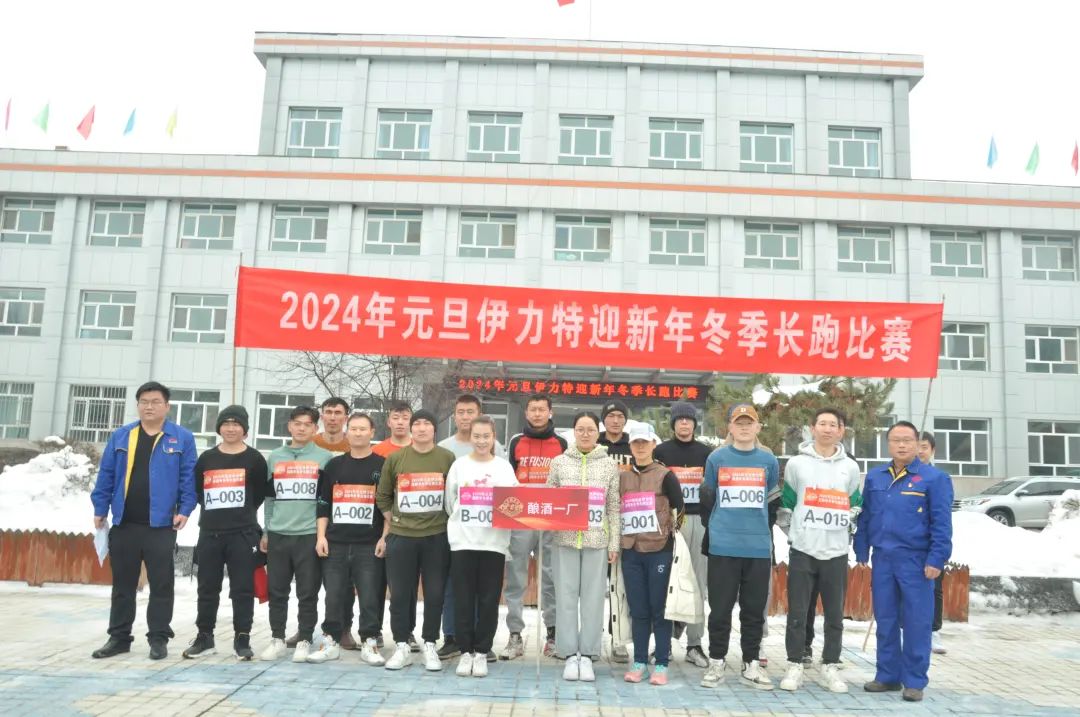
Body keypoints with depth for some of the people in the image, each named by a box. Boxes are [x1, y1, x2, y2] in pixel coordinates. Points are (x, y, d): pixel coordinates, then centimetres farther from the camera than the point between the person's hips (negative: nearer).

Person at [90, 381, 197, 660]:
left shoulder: (182, 438, -1)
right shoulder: (120, 436, 7)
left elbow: (189, 477, -3)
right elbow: (106, 475, 8)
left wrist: (184, 509, -11)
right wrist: (100, 509, 4)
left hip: (161, 525, -3)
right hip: (124, 523, 3)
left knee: (161, 585, 3)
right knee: (122, 584, 12)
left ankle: (158, 639, 12)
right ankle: (119, 637, 23)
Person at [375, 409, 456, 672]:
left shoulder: (447, 458, 0)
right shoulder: (395, 458, 2)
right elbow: (383, 497, 10)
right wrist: (388, 530, 8)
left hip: (437, 536, -1)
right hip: (401, 537, 1)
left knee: (435, 593, 3)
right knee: (400, 594, 5)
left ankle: (430, 647, 17)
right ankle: (402, 647, 17)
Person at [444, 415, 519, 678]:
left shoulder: (504, 467, 7)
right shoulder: (459, 465, 6)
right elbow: (449, 503, 8)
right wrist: (461, 523, 3)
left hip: (494, 542, 0)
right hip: (463, 541, 0)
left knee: (489, 599, 3)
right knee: (463, 599, 3)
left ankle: (481, 651, 15)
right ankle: (465, 651, 14)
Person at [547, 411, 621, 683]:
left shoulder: (609, 465, 7)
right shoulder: (559, 462, 7)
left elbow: (613, 507, 6)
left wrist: (614, 543, 3)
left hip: (597, 539, 0)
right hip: (565, 538, 0)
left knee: (593, 597, 2)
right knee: (566, 596, 2)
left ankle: (587, 655, 12)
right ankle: (570, 655, 12)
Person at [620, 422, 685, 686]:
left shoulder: (665, 475, -1)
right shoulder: (622, 477, 11)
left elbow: (680, 509, -2)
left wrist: (673, 533, -3)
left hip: (659, 550, -3)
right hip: (631, 551, 3)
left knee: (659, 608, 0)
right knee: (637, 610, 6)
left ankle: (661, 664, 8)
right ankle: (639, 662, 15)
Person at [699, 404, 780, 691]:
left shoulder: (769, 460, 7)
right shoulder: (716, 458, 3)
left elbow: (773, 501, 18)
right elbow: (707, 499, 11)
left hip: (759, 547, 2)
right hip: (722, 547, -1)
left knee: (754, 610, 8)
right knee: (720, 609, 3)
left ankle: (751, 664, 19)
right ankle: (717, 663, 14)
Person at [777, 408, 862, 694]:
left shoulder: (851, 468, 8)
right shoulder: (796, 464, 3)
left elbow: (855, 506, 20)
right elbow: (786, 503, 11)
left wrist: (845, 529, 12)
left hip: (836, 552, 2)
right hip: (802, 550, -1)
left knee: (834, 615, 7)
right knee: (797, 613, 0)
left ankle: (830, 668, 18)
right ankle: (795, 667, 10)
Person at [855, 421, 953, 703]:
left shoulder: (934, 478, -5)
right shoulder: (874, 477, 9)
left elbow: (941, 523, -8)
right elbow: (865, 518, 13)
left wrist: (936, 560, -14)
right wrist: (861, 553, 9)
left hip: (916, 560, -4)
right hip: (882, 559, 4)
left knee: (916, 623, 2)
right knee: (885, 621, 10)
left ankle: (914, 681, 13)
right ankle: (888, 675, 21)